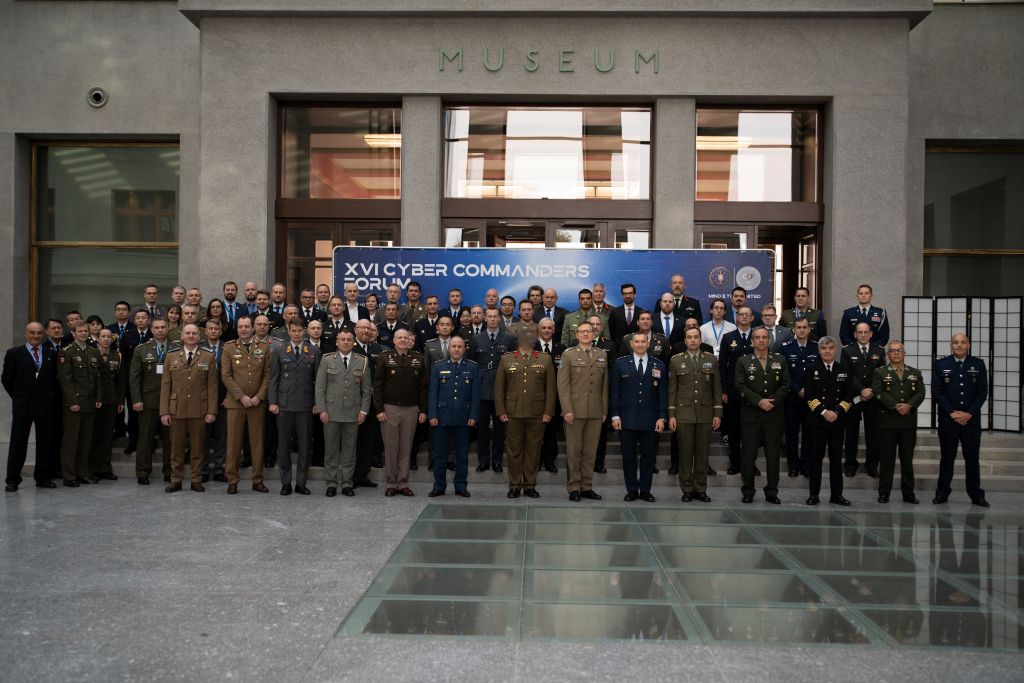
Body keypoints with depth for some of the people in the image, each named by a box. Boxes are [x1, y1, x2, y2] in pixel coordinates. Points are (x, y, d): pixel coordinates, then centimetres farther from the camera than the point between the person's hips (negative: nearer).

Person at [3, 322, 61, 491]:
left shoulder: (52, 354, 8)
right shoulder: (14, 353, 2)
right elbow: (6, 378, 4)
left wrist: (53, 398, 6)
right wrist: (18, 397, 4)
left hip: (46, 405, 2)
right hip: (22, 406, -2)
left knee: (45, 444, 5)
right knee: (18, 444, 2)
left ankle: (43, 477, 15)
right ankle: (13, 480, 9)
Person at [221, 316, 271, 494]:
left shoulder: (264, 348, 8)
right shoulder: (229, 348, 5)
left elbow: (267, 374, 5)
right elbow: (226, 375, -2)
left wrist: (259, 396, -7)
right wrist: (241, 397, -10)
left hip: (257, 403, 1)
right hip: (235, 402, -1)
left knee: (257, 442, 4)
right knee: (234, 442, 0)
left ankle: (258, 480, 11)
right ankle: (232, 480, 8)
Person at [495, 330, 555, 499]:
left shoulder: (545, 360, 9)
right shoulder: (506, 359, 9)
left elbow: (550, 388, 5)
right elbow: (499, 387, 7)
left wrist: (548, 412, -2)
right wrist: (501, 411, -1)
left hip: (537, 415, 0)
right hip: (513, 414, 0)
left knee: (533, 450, 4)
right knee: (514, 450, 3)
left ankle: (530, 485, 15)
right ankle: (514, 485, 13)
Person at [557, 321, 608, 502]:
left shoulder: (602, 355, 13)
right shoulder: (568, 355, 4)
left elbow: (605, 384, 12)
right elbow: (563, 384, -3)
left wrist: (605, 410, 7)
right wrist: (567, 410, -11)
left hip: (596, 412, 3)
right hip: (575, 410, -3)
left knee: (590, 451, 6)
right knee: (574, 450, 1)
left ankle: (587, 487, 14)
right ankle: (573, 488, 8)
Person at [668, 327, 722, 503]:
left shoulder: (711, 359, 7)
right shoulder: (676, 360, 4)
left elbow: (717, 388, 7)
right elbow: (672, 389, 4)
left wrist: (717, 414, 2)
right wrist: (671, 415, -2)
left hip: (705, 414, 1)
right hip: (684, 413, -1)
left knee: (703, 453, 5)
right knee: (685, 453, 1)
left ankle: (700, 489, 14)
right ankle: (687, 489, 10)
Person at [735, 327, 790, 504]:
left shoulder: (780, 360, 11)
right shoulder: (743, 362, 6)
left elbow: (785, 385, 4)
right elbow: (740, 386, -4)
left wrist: (773, 401, -10)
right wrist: (759, 401, -13)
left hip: (774, 414, 1)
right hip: (750, 414, -1)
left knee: (773, 455, 3)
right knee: (748, 454, 1)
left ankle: (772, 492, 12)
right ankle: (748, 492, 10)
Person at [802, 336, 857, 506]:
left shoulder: (844, 369, 7)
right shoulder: (812, 369, 1)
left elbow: (849, 396, 4)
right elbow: (808, 395, -3)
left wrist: (837, 412, -10)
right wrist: (823, 412, -13)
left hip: (837, 420, 2)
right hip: (817, 420, -2)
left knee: (836, 458, 5)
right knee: (816, 458, 2)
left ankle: (836, 494, 13)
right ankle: (814, 494, 9)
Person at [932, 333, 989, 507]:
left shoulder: (978, 364, 4)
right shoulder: (941, 364, 2)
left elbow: (982, 393, 1)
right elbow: (936, 392, -3)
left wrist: (969, 413, -10)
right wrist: (952, 413, -11)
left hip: (971, 419, 1)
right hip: (948, 419, -1)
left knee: (972, 457, 6)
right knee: (947, 457, 5)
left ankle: (976, 494, 14)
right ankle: (942, 492, 12)